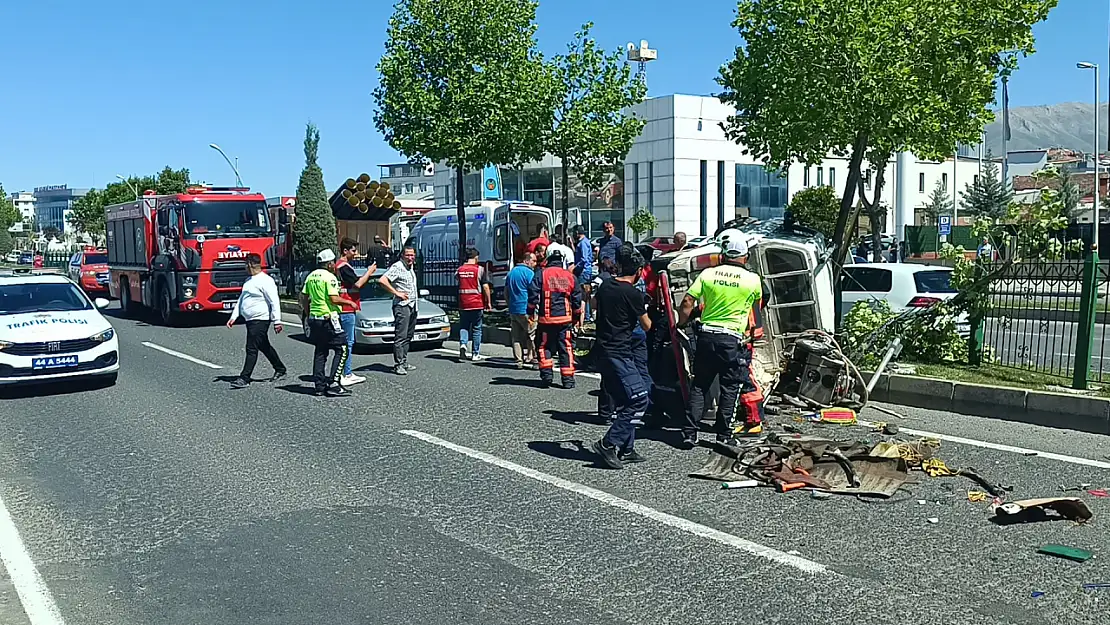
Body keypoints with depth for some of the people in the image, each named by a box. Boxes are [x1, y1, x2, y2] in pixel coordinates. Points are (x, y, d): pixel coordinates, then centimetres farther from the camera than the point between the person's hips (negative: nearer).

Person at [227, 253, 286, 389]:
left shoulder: (265, 281, -14)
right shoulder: (249, 281, 16)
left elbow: (274, 302, -17)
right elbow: (240, 300, 22)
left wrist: (277, 321, -20)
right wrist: (233, 317, 14)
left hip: (260, 320, -10)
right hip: (250, 320, 10)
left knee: (252, 349, -8)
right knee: (264, 347, 17)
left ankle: (244, 378, -6)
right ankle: (280, 369, 30)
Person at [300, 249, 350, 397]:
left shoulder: (311, 276, 12)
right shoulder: (329, 277, -12)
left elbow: (303, 297, 15)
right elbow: (334, 299, -20)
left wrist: (307, 313, 25)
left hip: (314, 317, 9)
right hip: (328, 318, -9)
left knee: (320, 352, 14)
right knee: (342, 350, -4)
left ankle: (320, 385, 16)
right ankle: (334, 384, -11)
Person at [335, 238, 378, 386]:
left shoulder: (342, 265, 18)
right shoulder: (343, 266, -15)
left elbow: (355, 283, 20)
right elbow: (357, 284, -20)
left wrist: (367, 274, 9)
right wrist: (369, 272, -8)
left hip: (348, 309, 11)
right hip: (347, 309, -11)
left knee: (348, 342, 14)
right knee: (347, 342, -8)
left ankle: (347, 374, 20)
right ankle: (345, 375, -5)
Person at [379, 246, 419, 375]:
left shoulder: (411, 267, 16)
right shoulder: (397, 267, -11)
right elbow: (382, 280, -22)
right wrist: (397, 293, -19)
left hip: (412, 306, 9)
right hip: (402, 305, -9)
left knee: (408, 336, 12)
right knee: (401, 336, -10)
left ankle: (404, 362, 18)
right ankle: (398, 365, -10)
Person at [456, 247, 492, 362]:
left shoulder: (460, 269, 4)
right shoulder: (480, 269, -7)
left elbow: (456, 276, 26)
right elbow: (485, 286, -9)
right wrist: (488, 302, -2)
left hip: (463, 304, 3)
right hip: (477, 304, -3)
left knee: (463, 327, 12)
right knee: (477, 329, 8)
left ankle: (463, 344, -14)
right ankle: (475, 354, 12)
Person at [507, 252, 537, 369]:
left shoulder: (512, 272, 15)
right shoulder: (529, 273, -9)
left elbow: (506, 292, 20)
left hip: (513, 310, 7)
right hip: (525, 310, -7)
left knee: (516, 337, 8)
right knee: (532, 334, 3)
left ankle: (518, 361, 8)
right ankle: (530, 358, 1)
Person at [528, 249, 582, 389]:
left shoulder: (541, 274, -4)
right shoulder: (570, 276, 5)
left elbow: (533, 294, -7)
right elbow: (577, 299, 9)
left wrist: (531, 312, 5)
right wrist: (576, 317, 20)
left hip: (546, 318, -2)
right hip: (565, 319, 2)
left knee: (544, 346, 11)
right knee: (566, 348, 6)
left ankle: (546, 373, -1)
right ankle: (568, 379, 5)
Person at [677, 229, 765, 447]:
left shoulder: (707, 274, 0)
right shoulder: (753, 280, -3)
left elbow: (687, 303, -3)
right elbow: (758, 302, 18)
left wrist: (681, 325, 11)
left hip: (706, 336, 2)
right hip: (733, 339, -2)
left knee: (699, 386, 10)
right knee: (730, 388, 7)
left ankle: (689, 433, 10)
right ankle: (724, 435, 10)